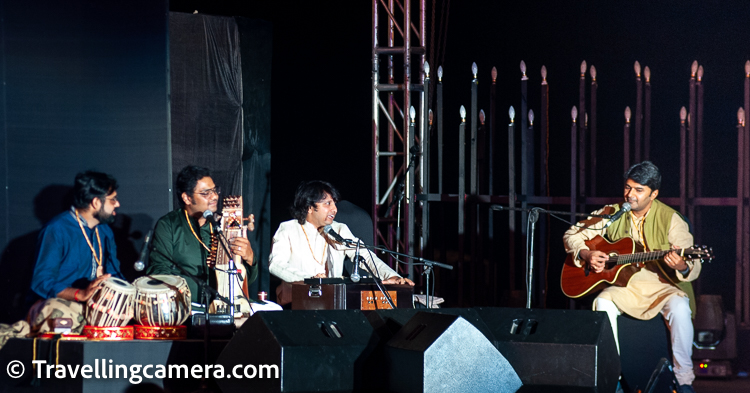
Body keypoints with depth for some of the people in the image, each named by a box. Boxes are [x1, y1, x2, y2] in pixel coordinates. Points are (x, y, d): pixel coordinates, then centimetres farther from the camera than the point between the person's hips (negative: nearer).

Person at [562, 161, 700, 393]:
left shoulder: (670, 219, -7)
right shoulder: (612, 214, 3)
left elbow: (693, 269, -12)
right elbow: (572, 235, 8)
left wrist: (682, 267, -36)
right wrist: (586, 254, -12)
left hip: (662, 287, -3)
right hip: (623, 286, 3)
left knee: (679, 309, -33)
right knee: (603, 304, -28)